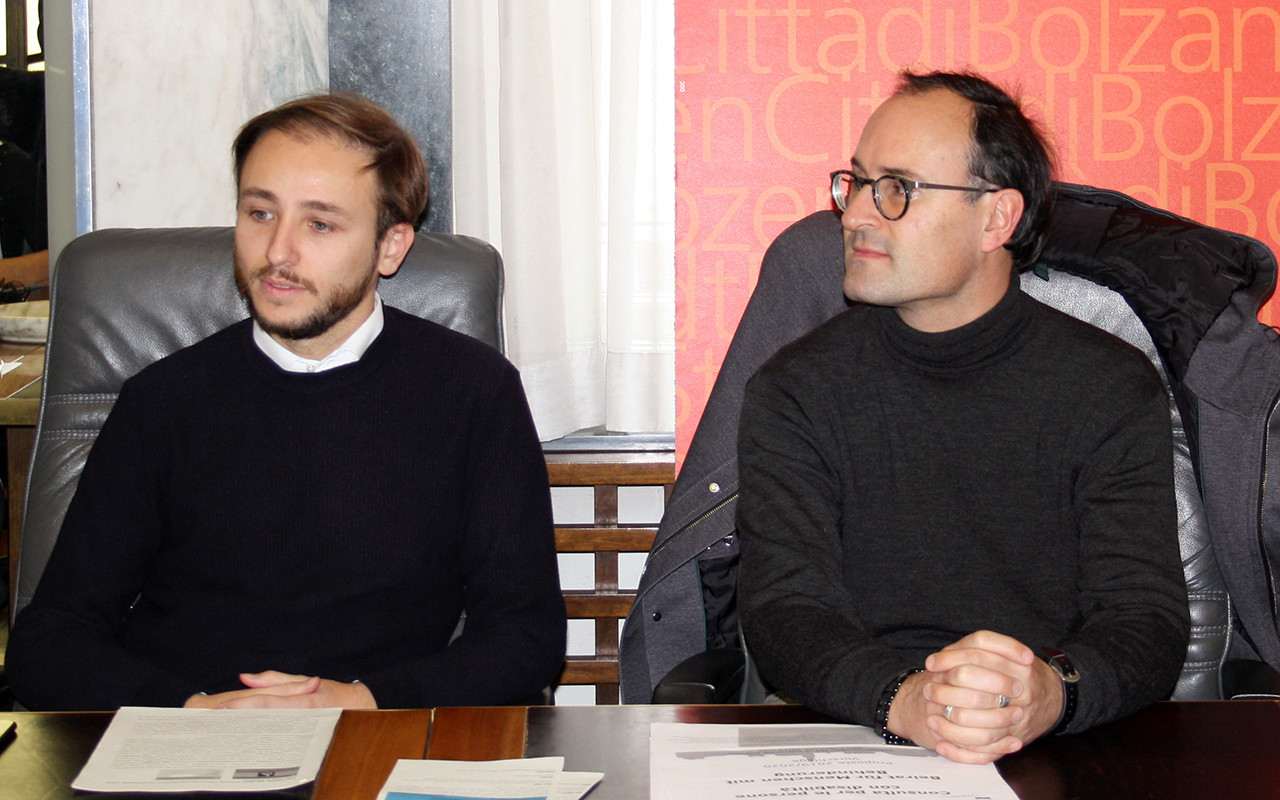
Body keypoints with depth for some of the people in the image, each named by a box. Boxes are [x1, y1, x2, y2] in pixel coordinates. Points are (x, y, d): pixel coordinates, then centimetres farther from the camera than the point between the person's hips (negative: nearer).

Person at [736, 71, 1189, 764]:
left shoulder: (1111, 387, 3)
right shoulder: (796, 390, 3)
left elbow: (1146, 616, -4)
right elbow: (784, 610, -7)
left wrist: (1051, 693, -28)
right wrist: (901, 700, -28)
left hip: (1057, 762, 0)